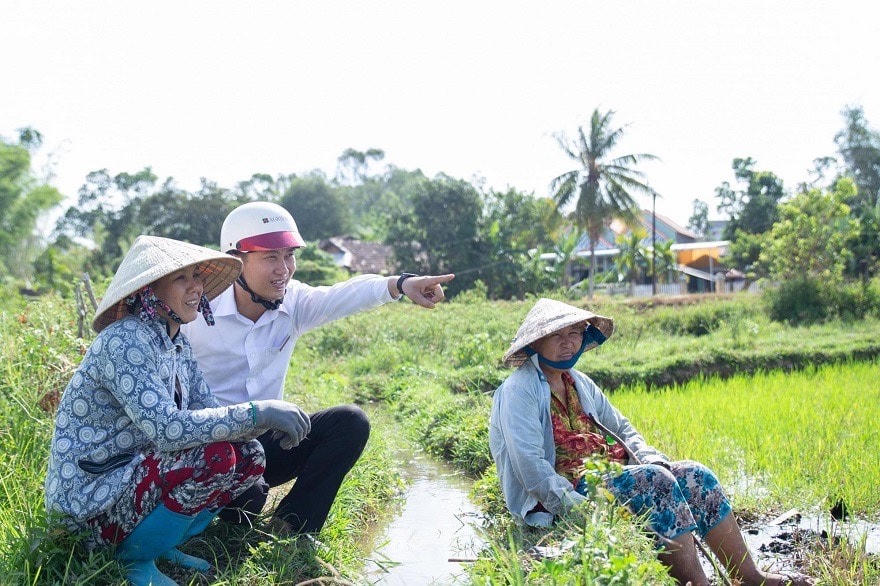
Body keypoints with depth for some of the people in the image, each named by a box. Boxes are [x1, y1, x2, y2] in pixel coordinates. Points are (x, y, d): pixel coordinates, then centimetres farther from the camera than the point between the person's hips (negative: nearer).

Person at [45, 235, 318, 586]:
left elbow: (206, 411, 5)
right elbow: (167, 429, -31)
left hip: (136, 473, 9)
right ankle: (136, 555, -7)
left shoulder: (178, 344, 7)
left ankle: (163, 544, 6)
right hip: (88, 500, -8)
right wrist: (257, 413, -30)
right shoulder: (125, 341, -21)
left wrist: (267, 419, -15)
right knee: (215, 457, -27)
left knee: (250, 457, 0)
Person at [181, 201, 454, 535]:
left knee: (351, 423, -14)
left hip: (267, 441, 5)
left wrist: (399, 284, -41)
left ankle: (291, 525, -11)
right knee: (247, 495, -34)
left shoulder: (293, 303, -2)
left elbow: (345, 296, -21)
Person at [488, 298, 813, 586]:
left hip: (612, 474, 9)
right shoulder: (520, 390, -9)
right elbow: (530, 465, -20)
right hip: (569, 489, -8)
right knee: (654, 480, -29)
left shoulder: (579, 383, 18)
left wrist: (652, 459, 3)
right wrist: (580, 508, -26)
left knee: (694, 474, -9)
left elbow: (621, 428, 23)